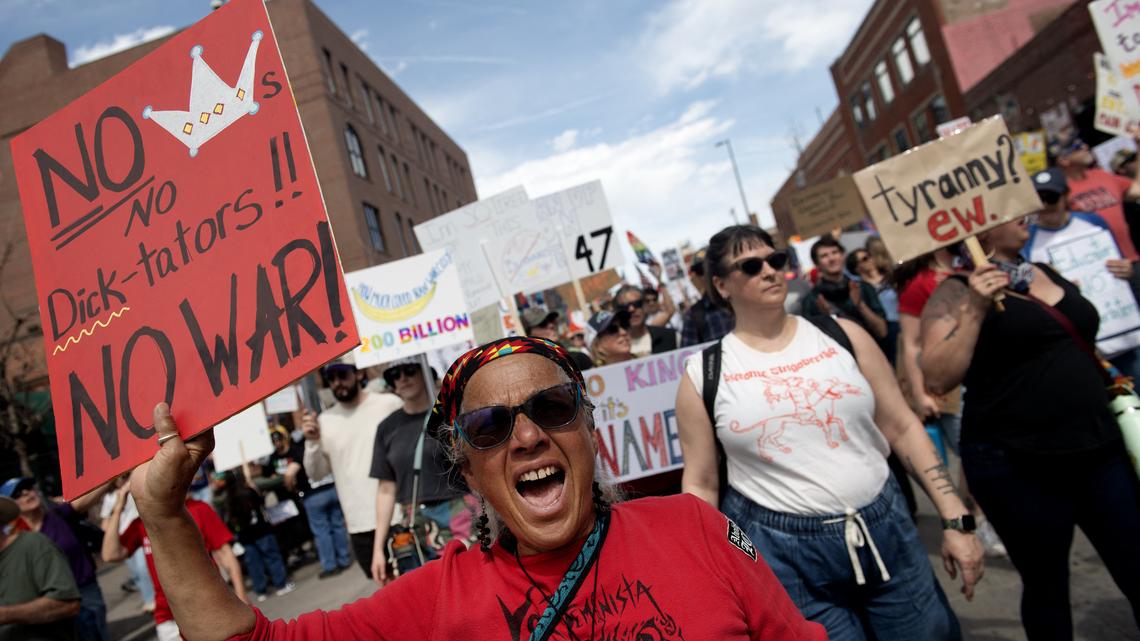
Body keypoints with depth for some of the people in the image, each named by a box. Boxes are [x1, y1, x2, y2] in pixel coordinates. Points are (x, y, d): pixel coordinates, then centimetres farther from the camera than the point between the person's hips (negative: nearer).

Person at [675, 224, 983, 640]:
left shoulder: (842, 335, 2)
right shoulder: (704, 374, -3)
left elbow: (902, 428, 6)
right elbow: (701, 485, 1)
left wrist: (954, 520, 2)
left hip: (885, 531, 3)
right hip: (779, 550, -2)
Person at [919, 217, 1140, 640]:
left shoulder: (1048, 275, 11)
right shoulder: (959, 292, -9)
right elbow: (938, 379, -20)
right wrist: (975, 310, -24)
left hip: (1099, 450, 6)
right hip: (1018, 468, -6)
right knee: (1046, 585, 11)